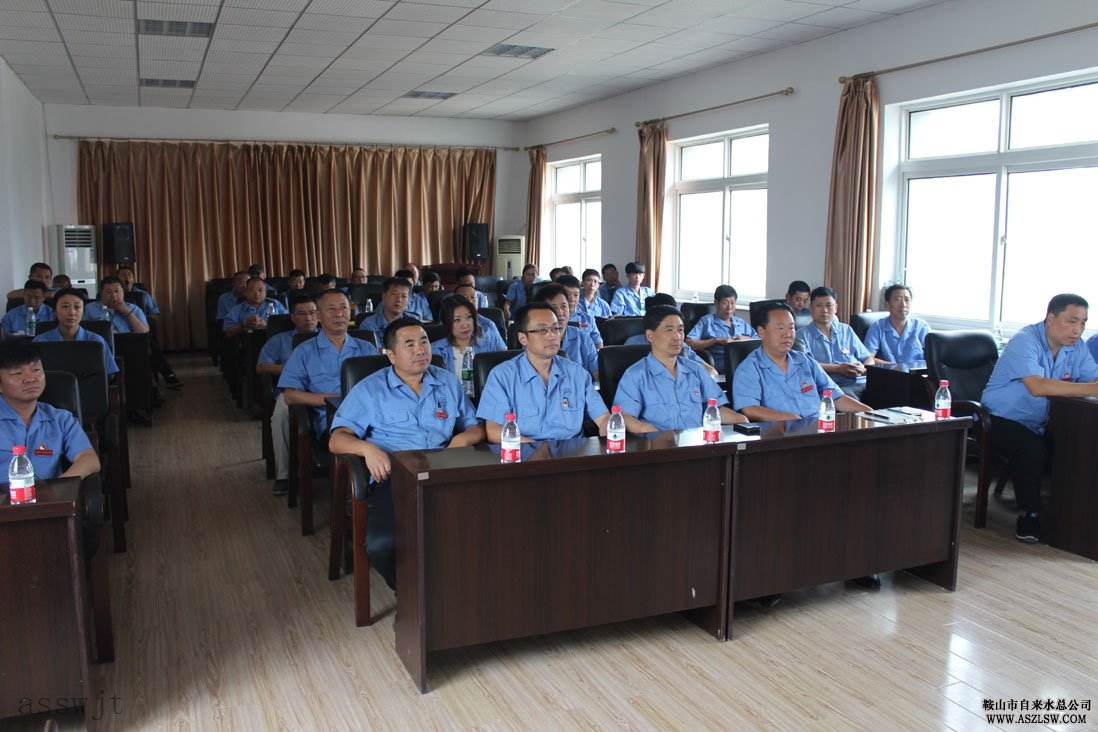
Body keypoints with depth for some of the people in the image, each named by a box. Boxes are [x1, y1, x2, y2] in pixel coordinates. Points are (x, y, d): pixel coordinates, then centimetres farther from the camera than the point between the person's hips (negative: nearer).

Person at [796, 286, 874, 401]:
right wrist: (837, 369, -13)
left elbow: (868, 359, 23)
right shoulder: (802, 335, 7)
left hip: (861, 382, 5)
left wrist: (863, 369, -1)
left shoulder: (846, 330, 23)